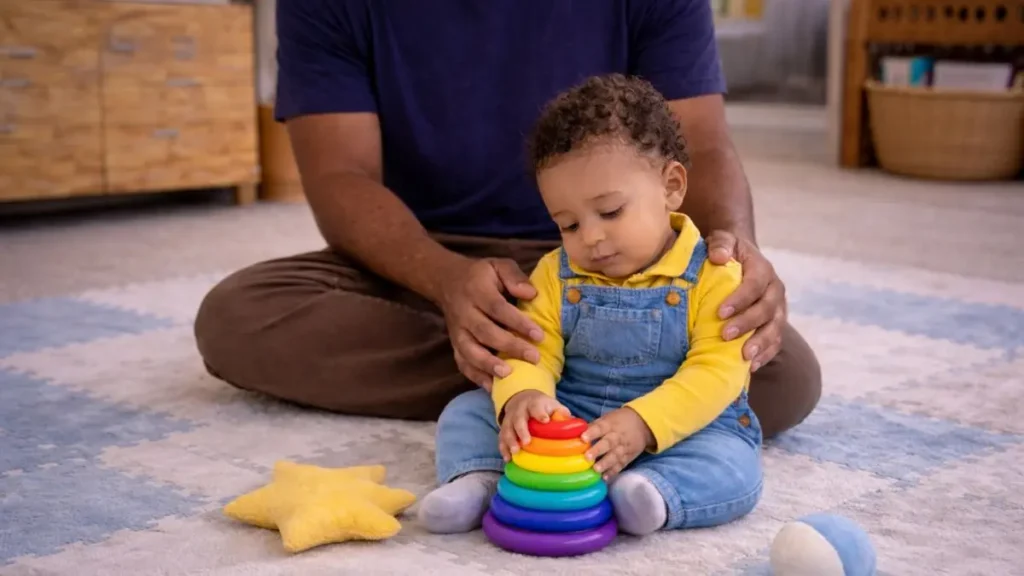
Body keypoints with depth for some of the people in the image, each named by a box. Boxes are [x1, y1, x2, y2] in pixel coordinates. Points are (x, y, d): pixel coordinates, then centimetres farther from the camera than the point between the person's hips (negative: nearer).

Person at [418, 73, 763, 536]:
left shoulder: (712, 276, -11)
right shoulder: (556, 275, 3)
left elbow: (716, 371, -19)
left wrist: (642, 423, -34)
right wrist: (522, 396, -30)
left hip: (678, 425, -3)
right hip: (565, 420, 4)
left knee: (732, 470, -32)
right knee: (467, 412, -9)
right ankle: (480, 479, -30)